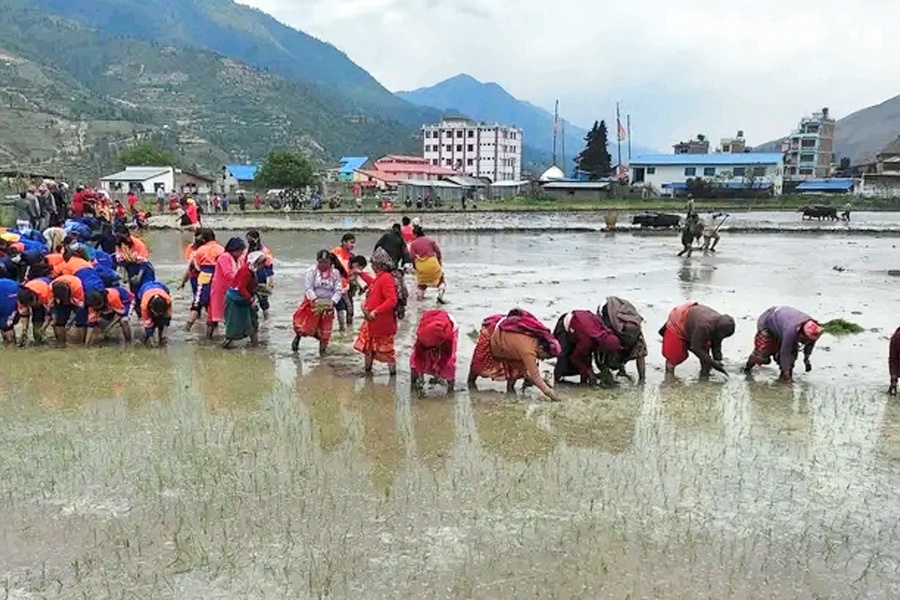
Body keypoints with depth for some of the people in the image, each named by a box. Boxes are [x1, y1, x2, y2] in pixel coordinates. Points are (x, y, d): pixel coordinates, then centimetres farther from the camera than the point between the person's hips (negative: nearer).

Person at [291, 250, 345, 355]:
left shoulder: (335, 273, -7)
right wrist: (315, 300, -27)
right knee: (303, 322, -1)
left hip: (328, 304, 1)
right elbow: (309, 288, -13)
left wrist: (332, 302, -24)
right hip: (312, 302, -1)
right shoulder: (312, 271, -10)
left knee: (325, 328, 6)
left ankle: (322, 349, 23)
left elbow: (339, 291, -9)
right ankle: (297, 337, 32)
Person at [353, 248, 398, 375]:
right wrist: (360, 273, 38)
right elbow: (373, 283, 32)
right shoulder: (380, 277, 6)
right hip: (373, 321, 10)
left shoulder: (386, 278, -24)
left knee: (385, 349, 0)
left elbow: (392, 300, -32)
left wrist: (375, 312, -34)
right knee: (367, 346, 21)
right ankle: (368, 370, 36)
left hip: (382, 323, -10)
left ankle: (392, 373, 11)